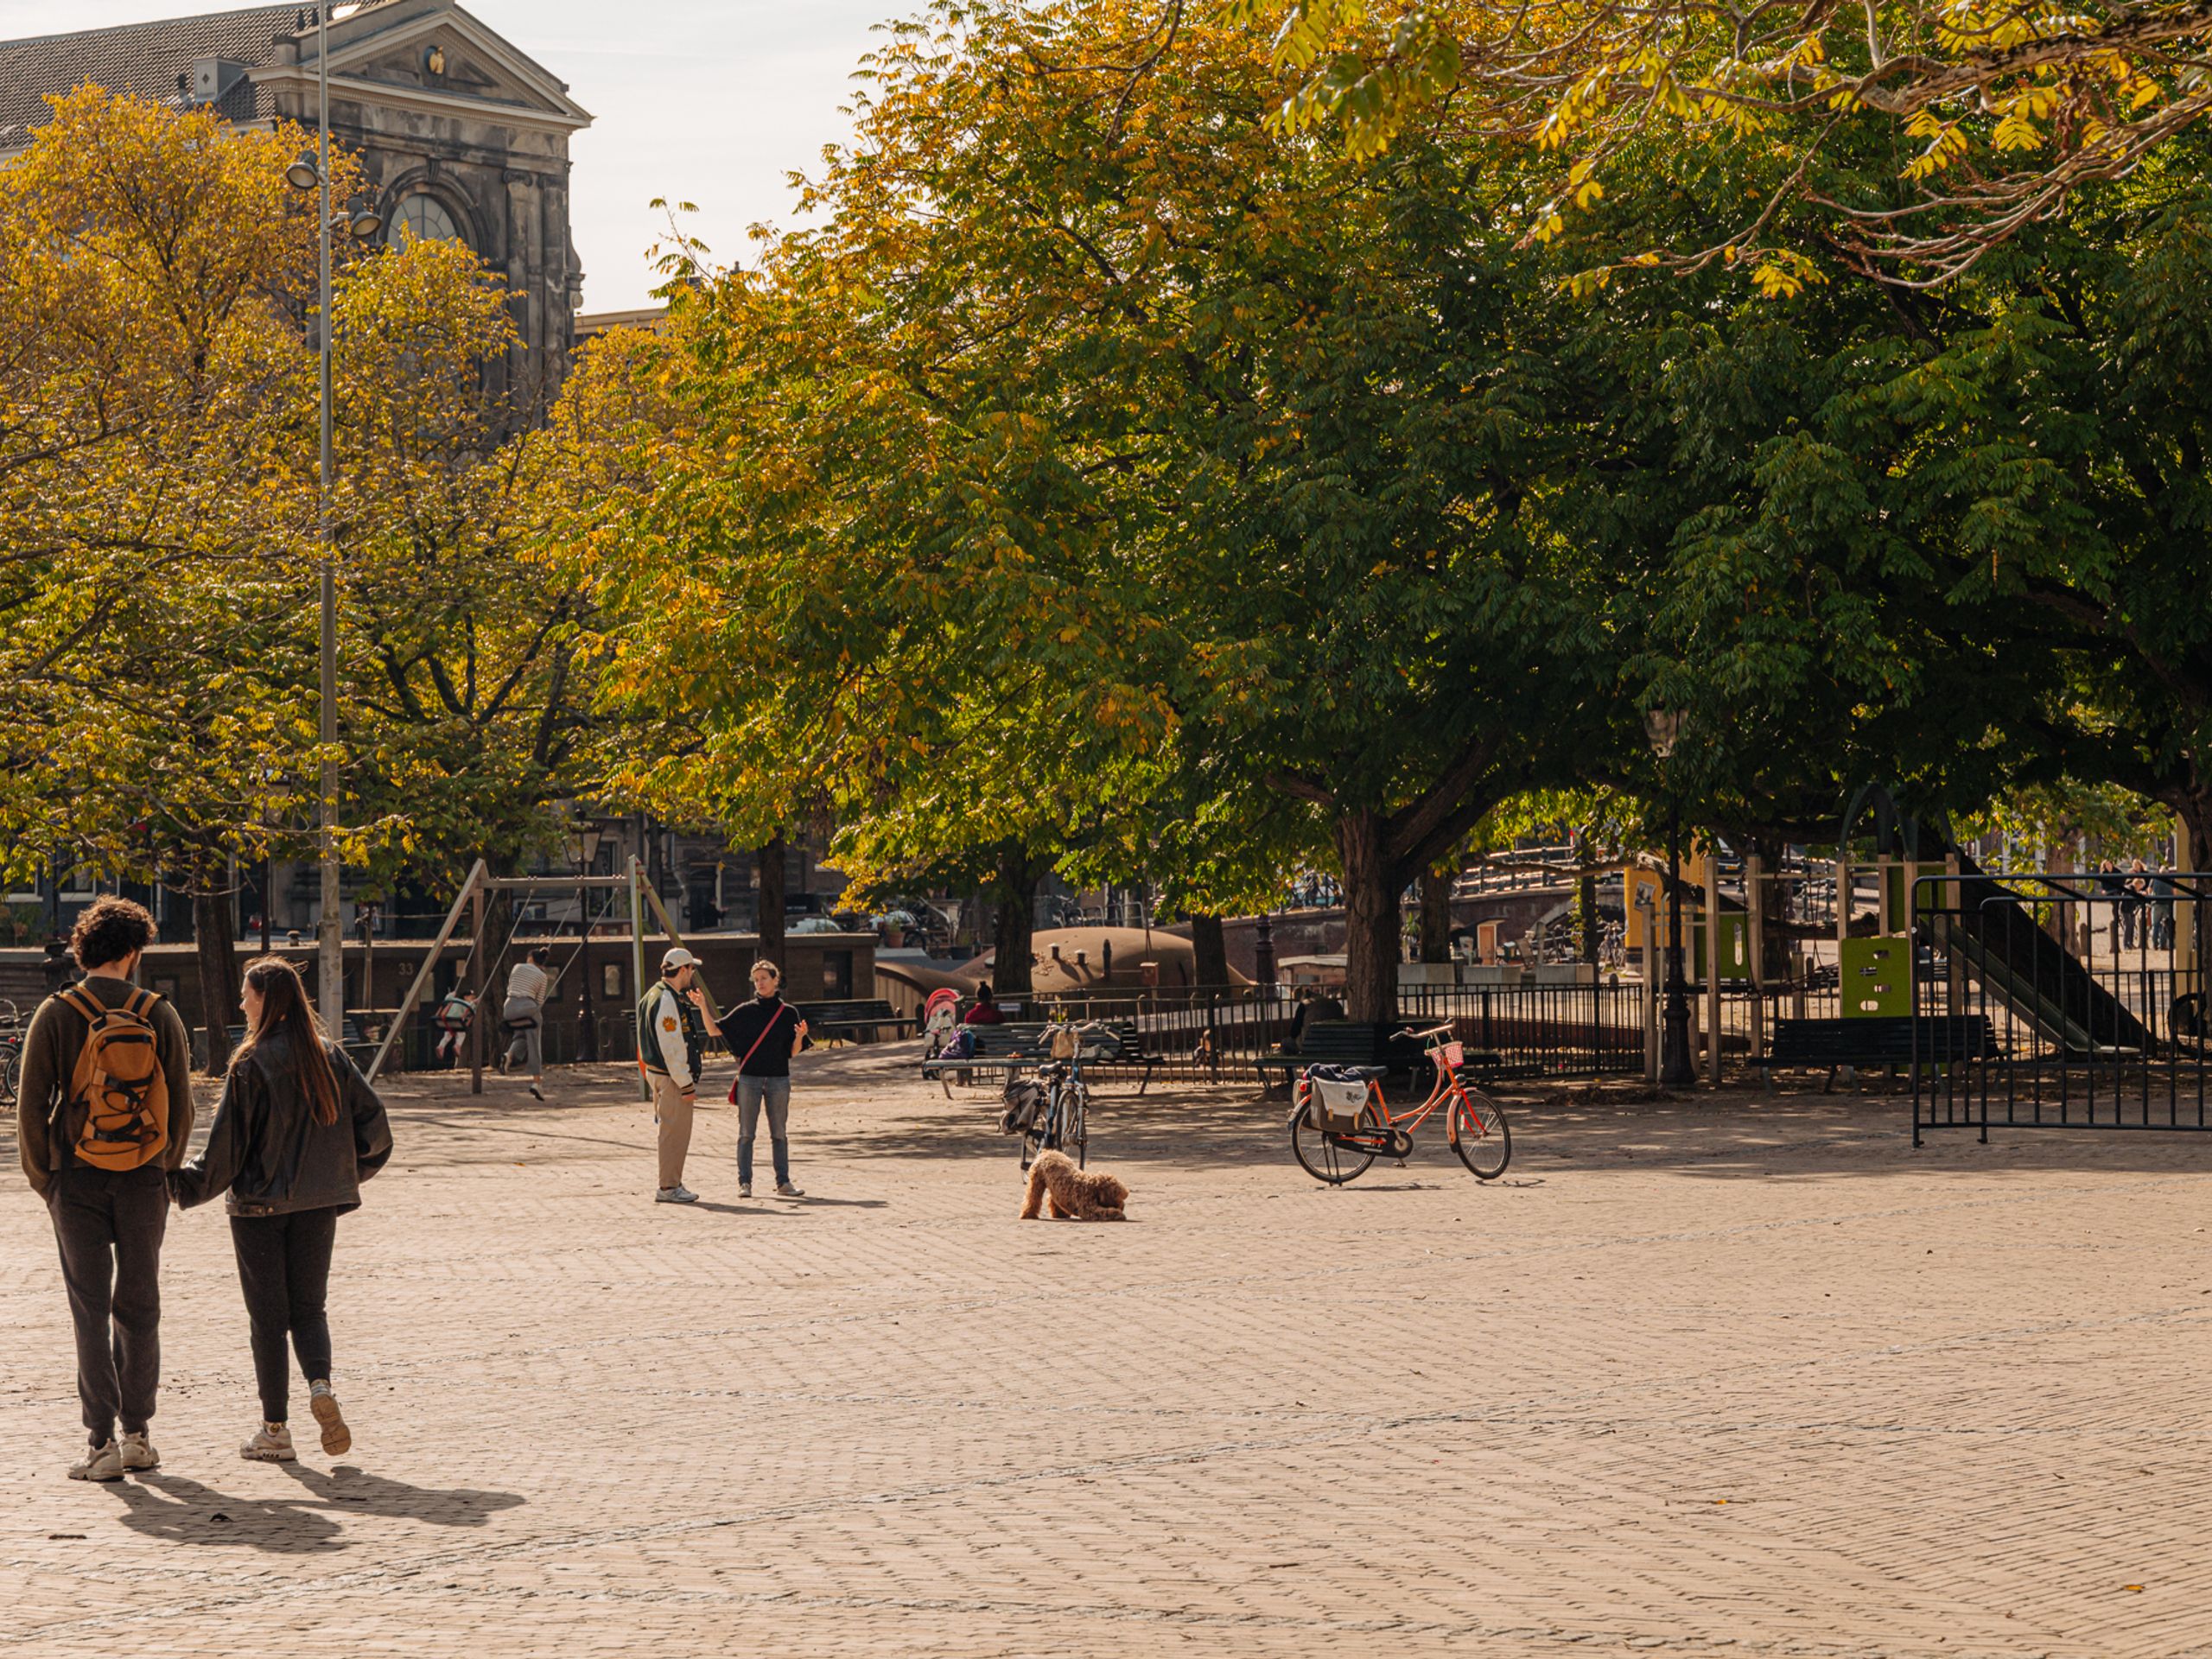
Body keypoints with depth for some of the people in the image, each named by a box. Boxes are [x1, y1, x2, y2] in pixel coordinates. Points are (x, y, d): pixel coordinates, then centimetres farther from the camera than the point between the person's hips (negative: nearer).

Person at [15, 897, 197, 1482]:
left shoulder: (56, 1015, -6)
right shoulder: (160, 1016, -2)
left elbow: (31, 1106, -6)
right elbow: (181, 1107, 1)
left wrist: (40, 1176, 6)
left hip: (77, 1179, -1)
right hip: (143, 1183, 1)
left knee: (91, 1311, 2)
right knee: (138, 1309, 11)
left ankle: (102, 1443, -2)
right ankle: (137, 1434, 15)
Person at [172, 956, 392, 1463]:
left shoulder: (252, 1065, -12)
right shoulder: (328, 1056, 2)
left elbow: (227, 1144, -12)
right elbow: (371, 1119, 3)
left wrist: (184, 1186, -2)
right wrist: (347, 1172, 18)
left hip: (260, 1203, -4)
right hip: (319, 1203, 4)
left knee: (267, 1315, 4)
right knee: (308, 1306, 14)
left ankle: (275, 1430, 6)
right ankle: (321, 1384, -13)